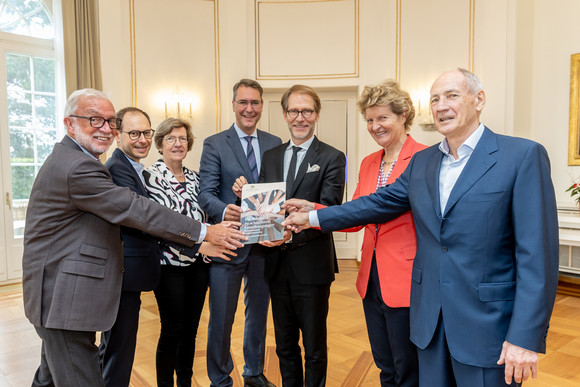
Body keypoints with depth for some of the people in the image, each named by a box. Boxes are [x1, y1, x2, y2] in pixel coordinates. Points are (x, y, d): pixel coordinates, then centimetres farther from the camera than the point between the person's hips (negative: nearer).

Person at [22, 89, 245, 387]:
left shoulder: (68, 159, 14)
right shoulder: (78, 168, -22)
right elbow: (136, 210, -25)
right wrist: (205, 233, -21)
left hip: (57, 297, 11)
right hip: (65, 301, -11)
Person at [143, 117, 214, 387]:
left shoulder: (194, 177, 12)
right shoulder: (151, 176, -7)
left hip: (198, 263, 6)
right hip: (170, 263, -6)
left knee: (190, 329, 15)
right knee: (172, 331, 4)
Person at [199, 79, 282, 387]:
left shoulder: (274, 143, 9)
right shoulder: (214, 144, -2)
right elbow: (206, 193, -10)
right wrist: (224, 210, -31)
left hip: (265, 243, 4)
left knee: (258, 312, 19)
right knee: (221, 318, 8)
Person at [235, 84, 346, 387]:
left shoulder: (332, 158, -7)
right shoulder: (270, 157, 9)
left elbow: (329, 212, -16)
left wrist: (293, 233, -30)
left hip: (311, 264, -4)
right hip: (278, 264, 5)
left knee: (314, 347, 13)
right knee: (285, 345, 22)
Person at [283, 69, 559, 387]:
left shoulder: (524, 156, -10)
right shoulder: (421, 162, 7)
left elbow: (537, 254, -13)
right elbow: (378, 203, 11)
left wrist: (525, 337, -16)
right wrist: (313, 217, 9)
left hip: (487, 324, -4)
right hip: (429, 320, 5)